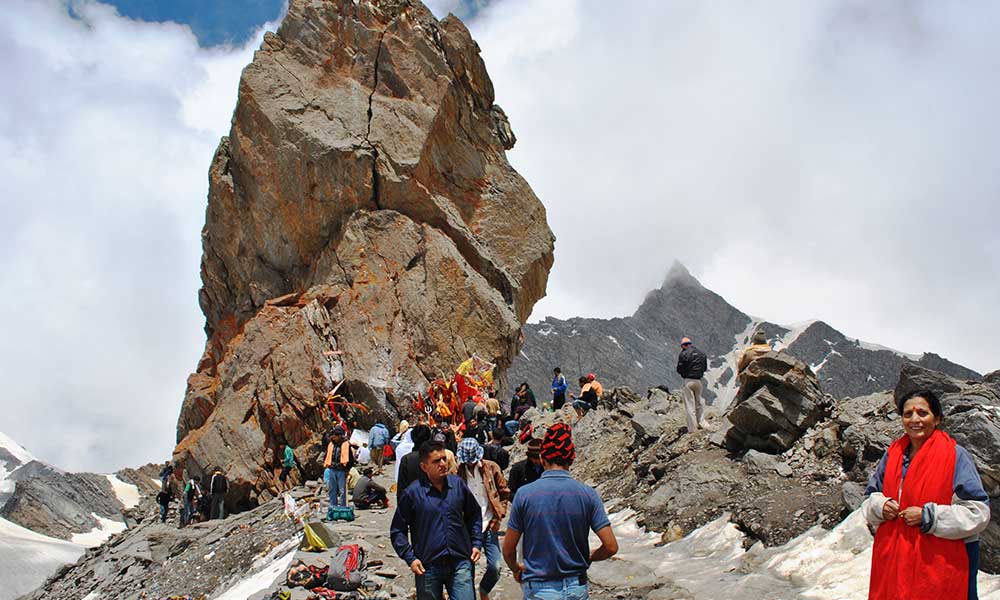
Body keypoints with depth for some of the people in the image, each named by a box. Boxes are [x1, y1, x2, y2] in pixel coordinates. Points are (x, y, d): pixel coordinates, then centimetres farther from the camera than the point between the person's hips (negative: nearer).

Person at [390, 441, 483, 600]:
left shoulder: (458, 485, 4)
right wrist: (410, 558, -7)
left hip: (460, 563, 2)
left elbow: (474, 515, 19)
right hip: (428, 567, -1)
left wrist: (477, 544, 10)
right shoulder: (412, 493, -5)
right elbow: (397, 530, 2)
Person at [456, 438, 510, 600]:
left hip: (489, 526, 1)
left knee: (495, 567, -2)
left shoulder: (491, 468, 2)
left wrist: (499, 517, 1)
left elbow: (504, 494, 10)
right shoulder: (457, 471, -1)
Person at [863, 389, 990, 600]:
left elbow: (978, 512, -12)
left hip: (940, 562, -4)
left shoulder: (956, 456, -8)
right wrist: (880, 507, -5)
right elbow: (871, 497, 18)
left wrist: (928, 516, -17)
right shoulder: (892, 454, 8)